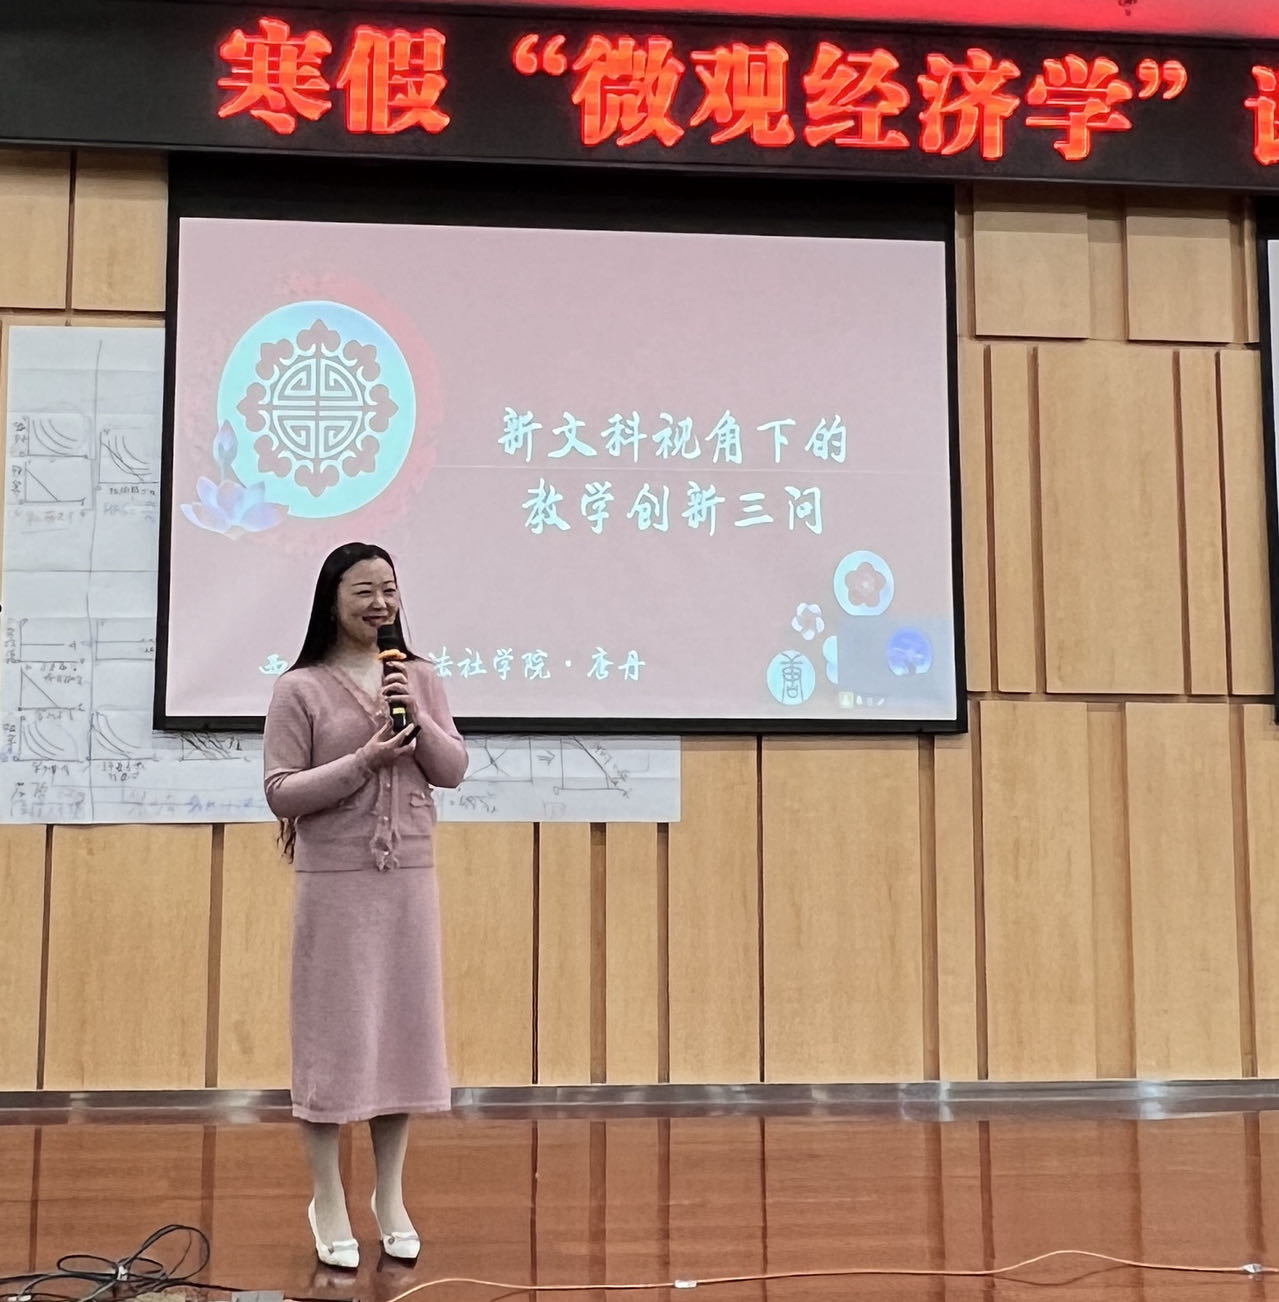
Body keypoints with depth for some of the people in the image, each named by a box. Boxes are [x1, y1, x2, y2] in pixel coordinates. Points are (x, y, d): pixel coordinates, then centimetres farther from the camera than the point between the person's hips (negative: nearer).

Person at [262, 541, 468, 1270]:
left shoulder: (420, 677, 6)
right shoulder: (300, 689, -6)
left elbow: (455, 771, 4)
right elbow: (280, 793, -9)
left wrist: (419, 720, -13)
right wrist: (364, 760, -19)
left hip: (411, 879, 4)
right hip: (335, 882, -4)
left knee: (404, 1029, 9)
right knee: (335, 1033, 2)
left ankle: (391, 1196, 24)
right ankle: (328, 1202, 17)